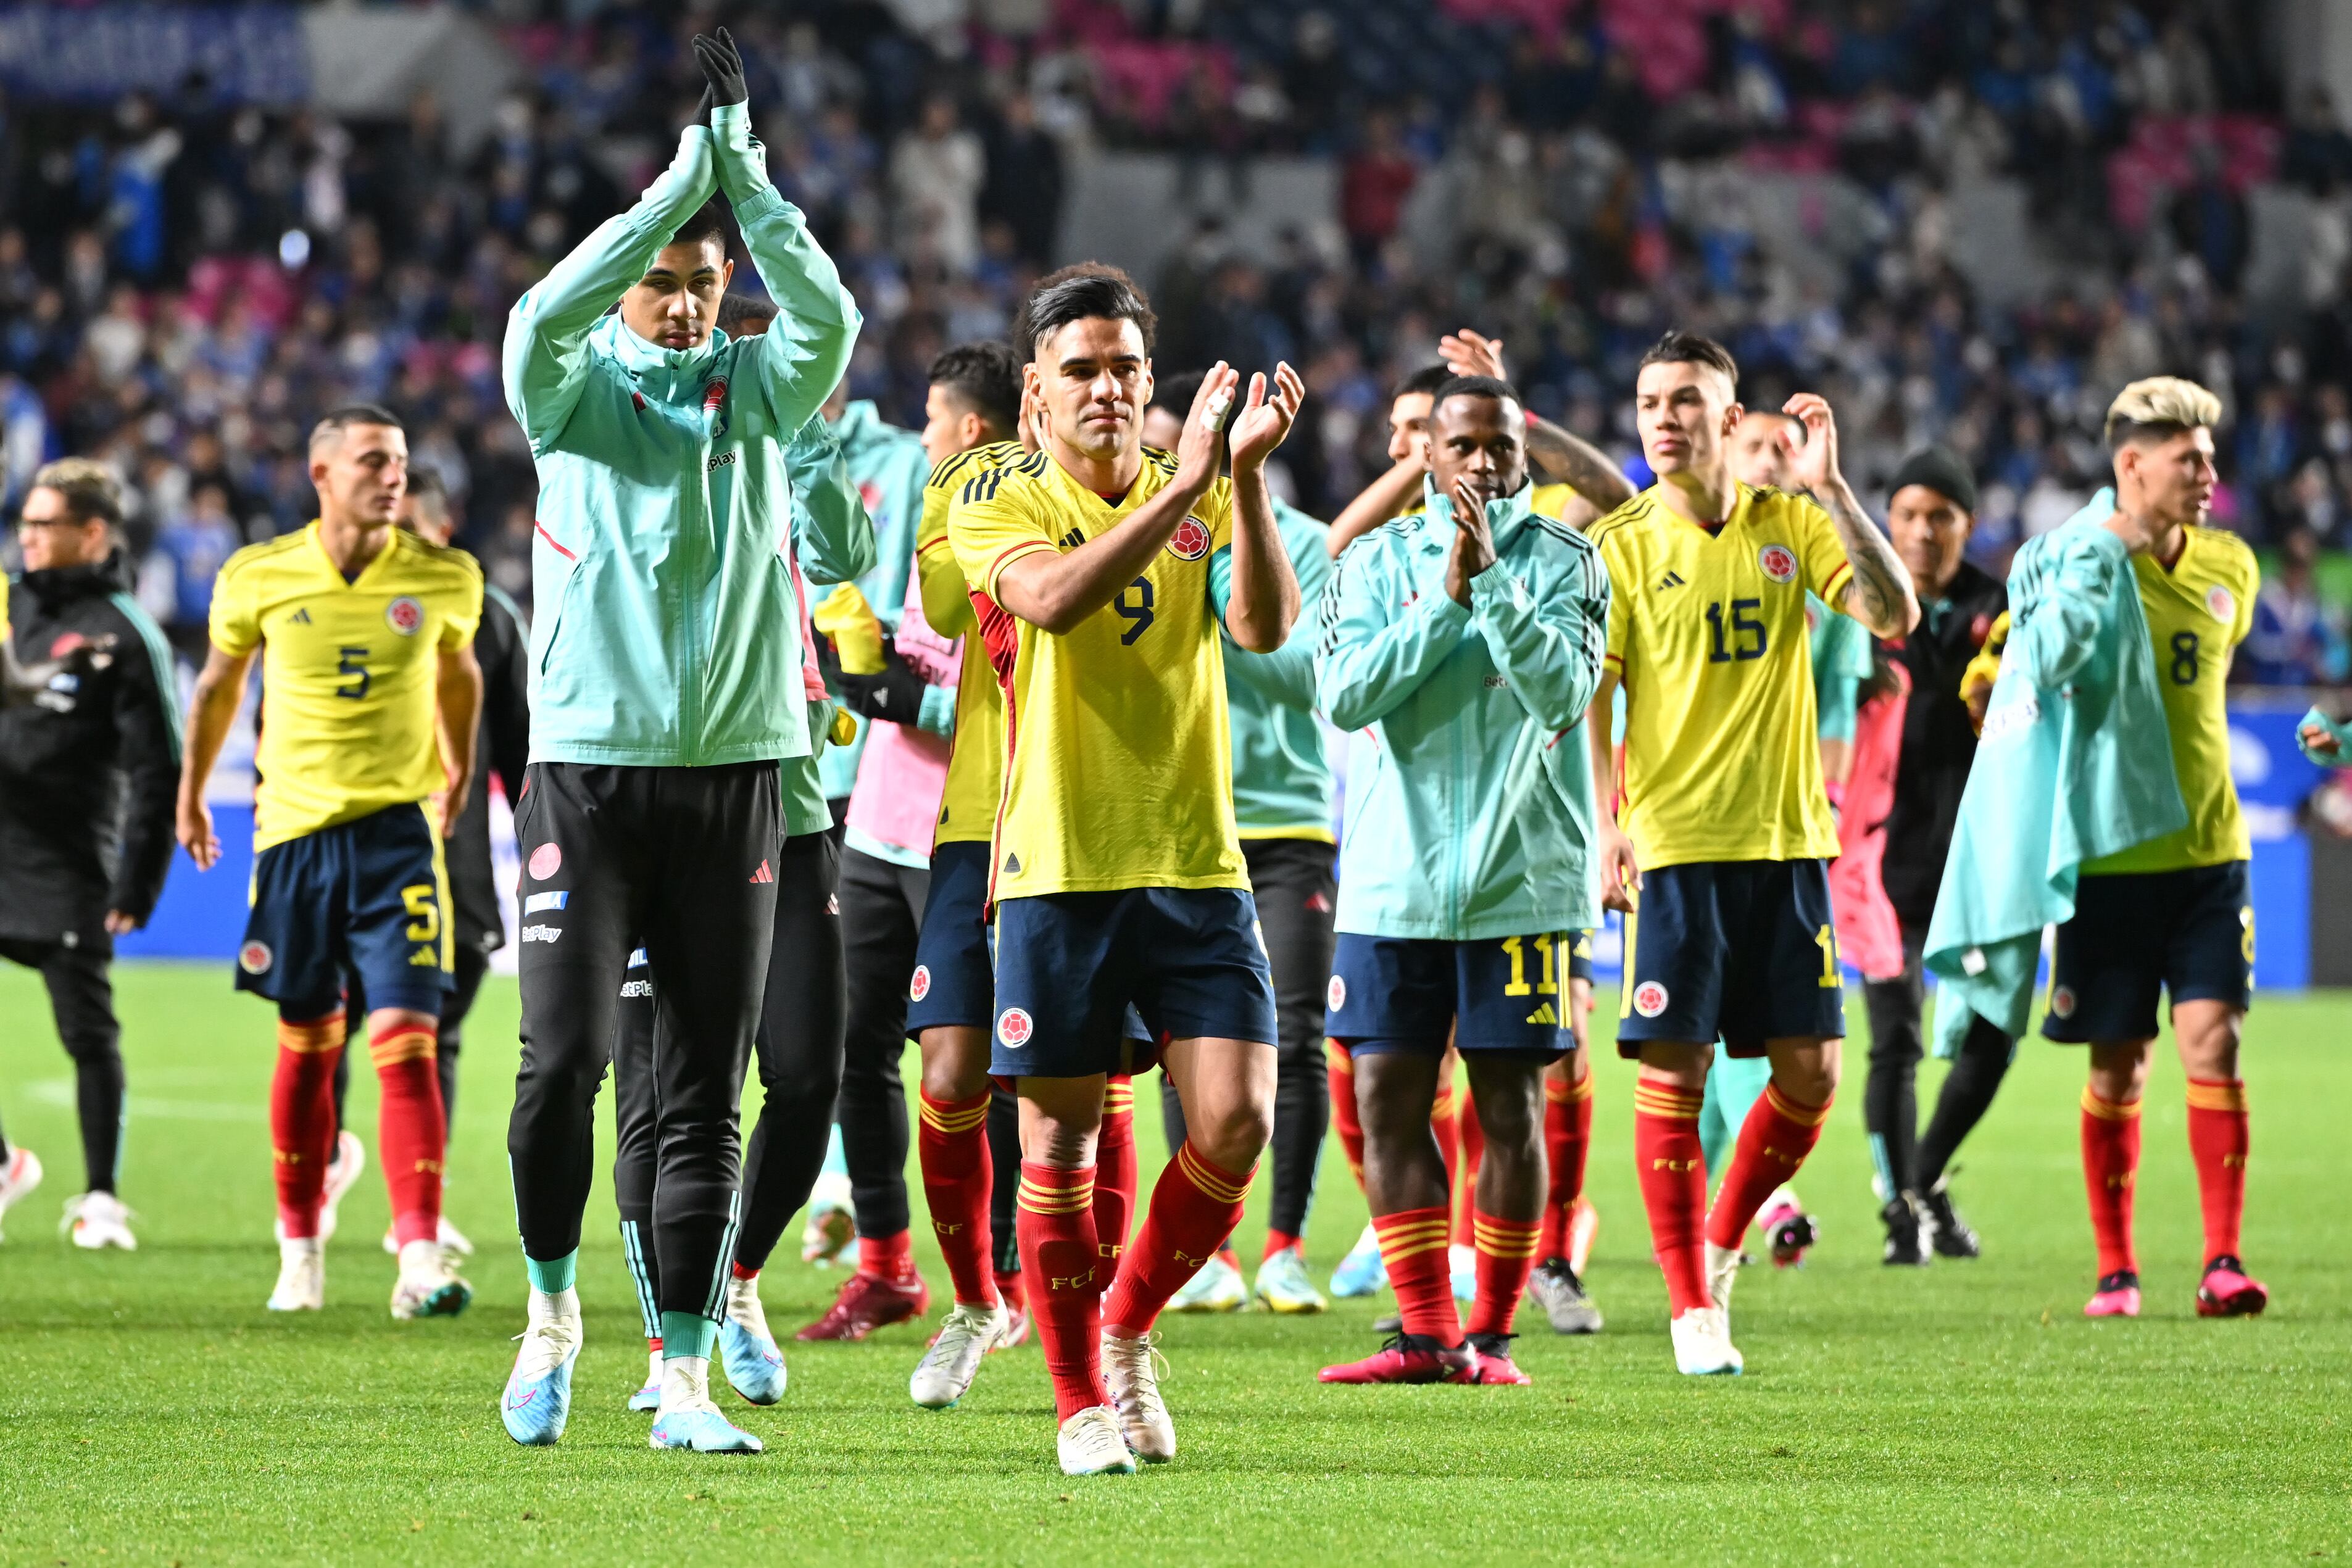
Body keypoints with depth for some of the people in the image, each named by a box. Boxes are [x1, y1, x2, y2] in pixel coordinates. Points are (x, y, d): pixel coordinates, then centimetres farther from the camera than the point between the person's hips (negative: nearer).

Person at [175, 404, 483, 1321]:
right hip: (295, 829, 1)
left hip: (399, 827, -1)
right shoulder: (258, 579, -2)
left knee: (406, 1042, -12)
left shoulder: (444, 581, -2)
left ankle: (420, 1261, -19)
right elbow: (219, 683, 15)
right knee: (307, 1046, 9)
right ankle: (300, 1252, 23)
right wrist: (191, 792, 24)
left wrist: (458, 769, 31)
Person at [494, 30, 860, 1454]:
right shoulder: (573, 391, 3)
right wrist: (681, 180, -20)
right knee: (564, 1061, -11)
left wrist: (746, 180, -15)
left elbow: (830, 322, -11)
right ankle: (553, 1308, 13)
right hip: (589, 765, -2)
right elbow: (546, 316, -19)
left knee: (707, 1098, 1)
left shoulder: (753, 392, 8)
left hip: (737, 774, 2)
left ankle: (687, 1379, 5)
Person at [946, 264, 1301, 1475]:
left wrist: (1246, 474, -22)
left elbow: (1265, 626, -9)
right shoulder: (996, 508, 0)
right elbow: (1051, 598, -22)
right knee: (1060, 1142, 1)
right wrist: (1181, 485, -30)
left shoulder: (1202, 496, 9)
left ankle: (1127, 1328, 18)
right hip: (1057, 870, -2)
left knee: (1234, 1124, -7)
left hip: (1196, 864, 2)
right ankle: (1083, 1401, 15)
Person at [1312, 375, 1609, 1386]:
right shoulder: (1380, 562, 6)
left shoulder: (1562, 563, 1)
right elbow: (1343, 695, -7)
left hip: (1522, 878, -2)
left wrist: (1493, 582, -21)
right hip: (1395, 876, 2)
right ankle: (1428, 1334, 6)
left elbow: (1563, 690, -14)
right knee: (1387, 1100, -1)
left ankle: (1492, 1333, 9)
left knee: (1510, 1107, 1)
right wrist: (1447, 599, -14)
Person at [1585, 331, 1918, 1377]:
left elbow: (1892, 617, -7)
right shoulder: (1620, 544, 0)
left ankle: (1723, 1244, 25)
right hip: (1674, 842, -2)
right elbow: (1585, 699, -2)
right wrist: (1604, 827, -15)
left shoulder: (1793, 525, 6)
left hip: (1786, 837, 2)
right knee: (1672, 1075, -5)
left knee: (1809, 1073, 1)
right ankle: (1691, 1306, 5)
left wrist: (1830, 488, -16)